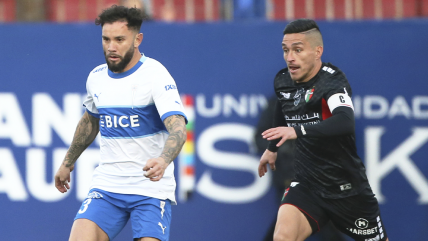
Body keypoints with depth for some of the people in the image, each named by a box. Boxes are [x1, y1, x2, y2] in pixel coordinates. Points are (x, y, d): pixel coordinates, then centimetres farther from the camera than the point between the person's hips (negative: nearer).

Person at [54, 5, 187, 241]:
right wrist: (68, 162, 36)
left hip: (151, 189, -4)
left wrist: (163, 160, -44)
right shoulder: (96, 77, 7)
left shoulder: (156, 75, -12)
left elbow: (177, 128, -25)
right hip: (106, 186, 4)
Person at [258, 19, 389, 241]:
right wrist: (272, 148, 39)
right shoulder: (283, 81, 1)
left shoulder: (331, 79, -19)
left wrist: (298, 131, -52)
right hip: (307, 186, 4)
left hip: (346, 188, -4)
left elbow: (345, 122, -40)